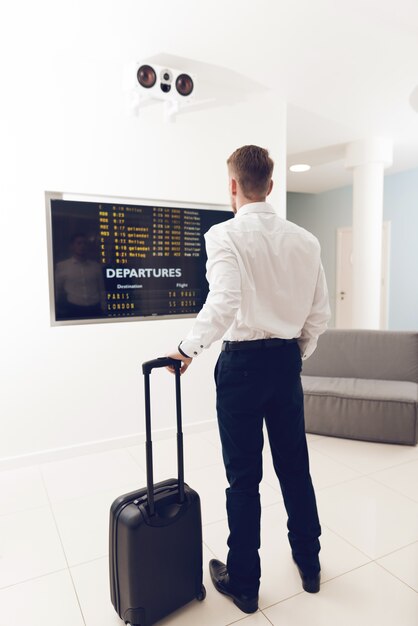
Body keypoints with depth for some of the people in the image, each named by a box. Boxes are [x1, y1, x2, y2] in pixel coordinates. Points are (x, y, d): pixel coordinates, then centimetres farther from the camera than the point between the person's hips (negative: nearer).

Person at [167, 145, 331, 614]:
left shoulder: (225, 235, -12)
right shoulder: (304, 240, 3)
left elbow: (224, 303, -27)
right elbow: (320, 314, 5)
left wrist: (187, 348, -13)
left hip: (242, 363, -4)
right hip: (287, 360, 5)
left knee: (244, 477, 9)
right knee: (295, 468, 19)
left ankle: (243, 583, 28)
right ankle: (309, 565, 39)